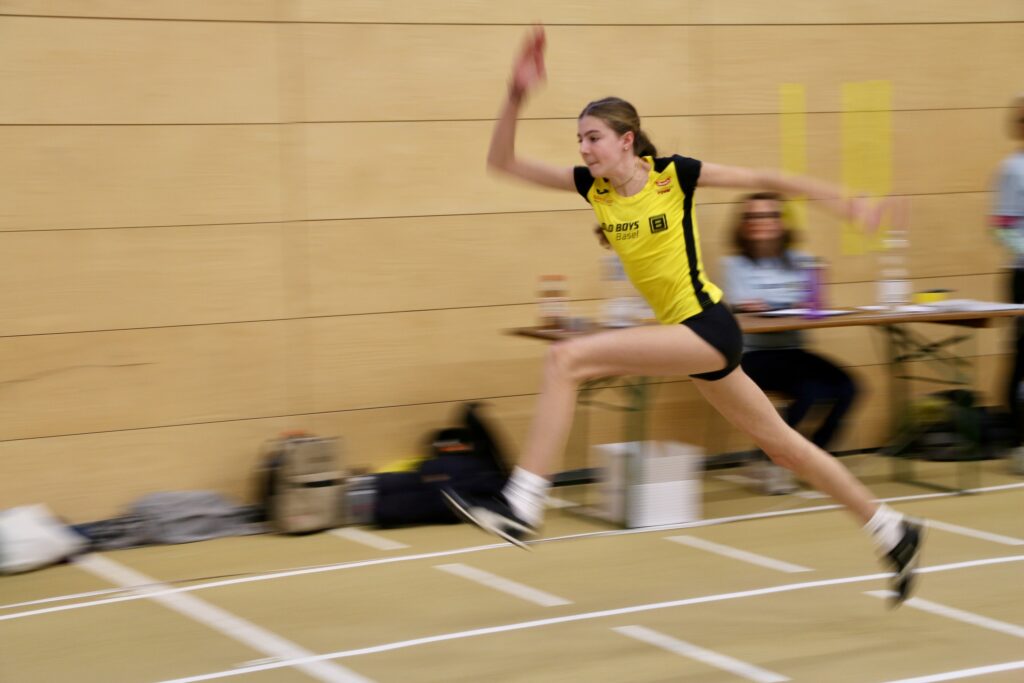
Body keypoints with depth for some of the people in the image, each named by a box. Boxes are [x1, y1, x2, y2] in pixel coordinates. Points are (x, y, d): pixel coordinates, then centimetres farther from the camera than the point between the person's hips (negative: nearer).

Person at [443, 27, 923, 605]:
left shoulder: (674, 174, -9)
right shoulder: (593, 187, 5)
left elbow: (766, 179, 0)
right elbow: (503, 161, 1)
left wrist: (848, 203, 1)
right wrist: (517, 96, -14)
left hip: (708, 329, -7)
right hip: (686, 336, 7)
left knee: (566, 359, -20)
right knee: (781, 442, 15)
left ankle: (522, 505, -21)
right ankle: (895, 533, 29)